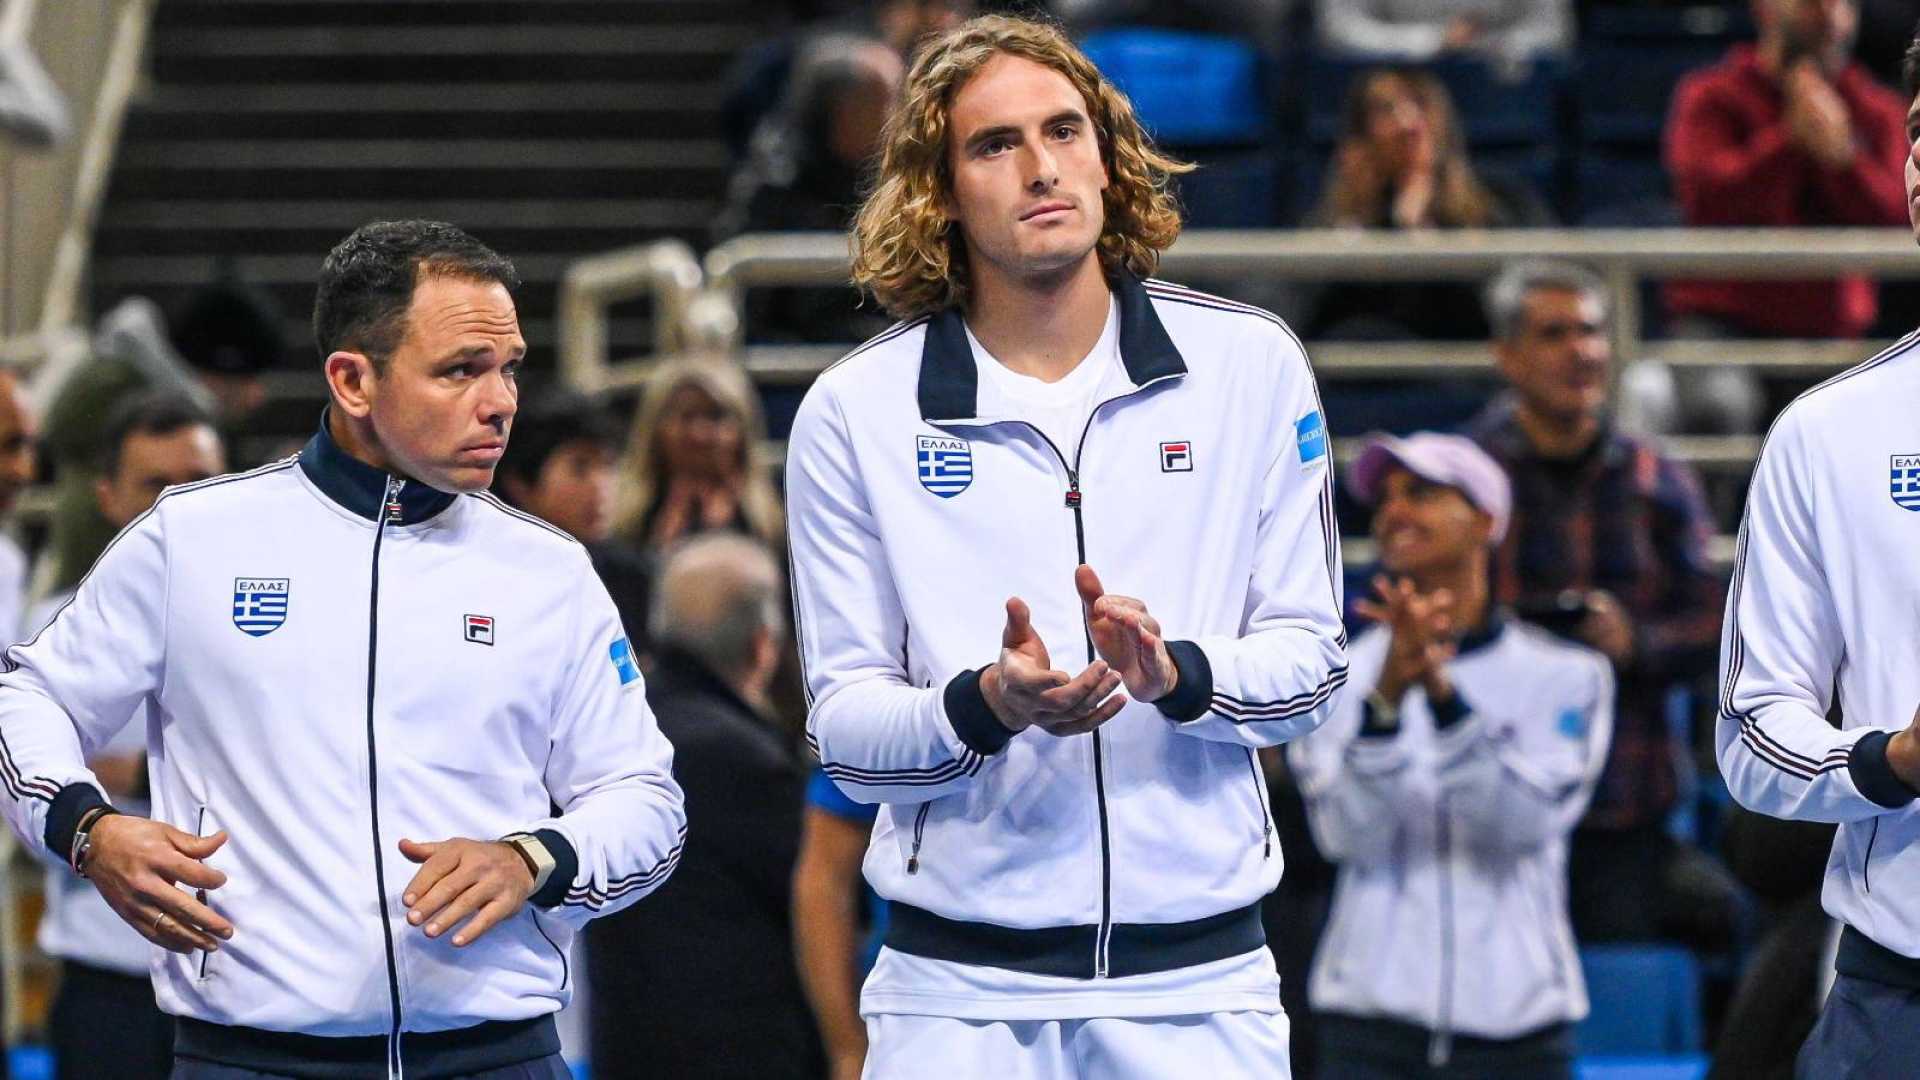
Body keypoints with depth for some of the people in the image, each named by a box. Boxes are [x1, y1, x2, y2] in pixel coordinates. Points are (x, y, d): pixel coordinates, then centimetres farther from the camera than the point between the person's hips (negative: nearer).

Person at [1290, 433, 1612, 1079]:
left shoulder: (1565, 676, 5)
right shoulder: (1340, 678, 6)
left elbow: (1527, 821, -12)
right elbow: (1348, 834, -9)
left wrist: (1442, 691, -24)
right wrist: (1386, 698, -23)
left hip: (1514, 1025, 0)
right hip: (1370, 1023, 0)